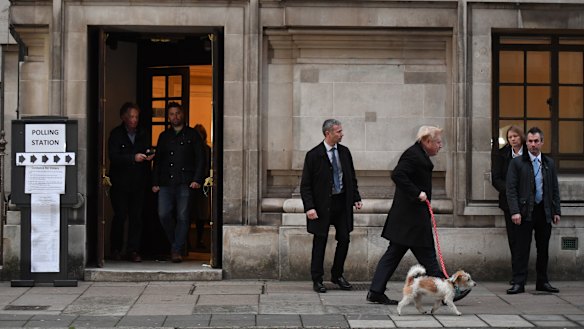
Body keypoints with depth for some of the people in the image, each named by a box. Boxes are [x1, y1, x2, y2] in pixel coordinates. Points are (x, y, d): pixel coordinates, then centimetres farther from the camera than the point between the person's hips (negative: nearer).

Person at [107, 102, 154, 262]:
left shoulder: (142, 134, 13)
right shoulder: (116, 134, 1)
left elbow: (147, 154, 17)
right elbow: (113, 156, -11)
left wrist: (149, 156, -7)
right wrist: (133, 158, -22)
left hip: (138, 183, 3)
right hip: (119, 183, -3)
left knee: (136, 216, -1)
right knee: (120, 215, -4)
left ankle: (133, 250, 2)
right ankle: (116, 249, 9)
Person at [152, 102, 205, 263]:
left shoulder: (192, 135, 9)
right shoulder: (164, 136, 18)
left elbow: (200, 159, 4)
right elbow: (157, 160, 20)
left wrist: (197, 179, -8)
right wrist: (155, 182, 9)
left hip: (185, 183, -3)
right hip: (166, 183, 3)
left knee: (183, 217, -6)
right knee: (163, 215, -6)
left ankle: (177, 250, -2)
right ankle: (175, 242, 15)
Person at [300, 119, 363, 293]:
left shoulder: (344, 152, 6)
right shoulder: (314, 155, -9)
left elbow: (352, 178, 15)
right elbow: (305, 185, -9)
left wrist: (356, 198, 4)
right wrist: (309, 207, -18)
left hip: (342, 202, 5)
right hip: (322, 204, -5)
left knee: (344, 239, 6)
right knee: (320, 241, 3)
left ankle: (337, 275, 23)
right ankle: (317, 280, 12)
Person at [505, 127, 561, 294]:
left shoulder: (549, 163, 12)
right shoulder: (517, 163, 0)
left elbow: (555, 189, 14)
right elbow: (511, 189, -4)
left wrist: (556, 211, 7)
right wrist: (515, 211, -13)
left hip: (544, 212, 4)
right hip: (525, 211, -4)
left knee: (543, 249, 10)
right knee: (521, 249, -4)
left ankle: (542, 282, 19)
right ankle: (518, 282, -1)